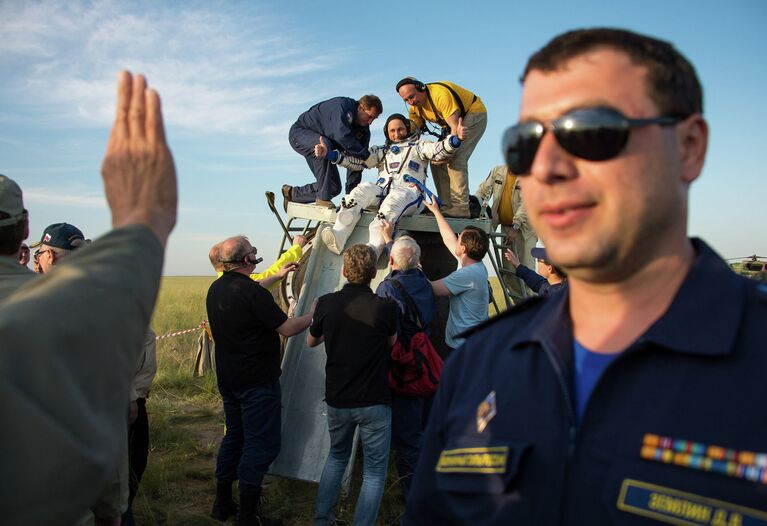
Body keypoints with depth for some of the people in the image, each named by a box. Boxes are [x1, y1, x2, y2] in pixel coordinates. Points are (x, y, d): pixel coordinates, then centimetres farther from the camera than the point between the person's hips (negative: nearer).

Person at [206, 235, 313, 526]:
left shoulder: (216, 289, 5)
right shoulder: (253, 293, -23)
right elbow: (287, 329, -19)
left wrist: (276, 276, 34)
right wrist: (315, 315, -3)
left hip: (228, 379, 9)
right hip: (257, 381, -9)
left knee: (234, 436, 20)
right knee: (261, 444, 1)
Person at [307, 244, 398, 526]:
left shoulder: (326, 303, -9)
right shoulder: (385, 307, -17)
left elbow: (311, 341, 11)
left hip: (336, 400, 4)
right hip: (373, 403, -4)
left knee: (336, 456, 28)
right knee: (374, 472, 11)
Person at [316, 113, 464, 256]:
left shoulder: (418, 146, 22)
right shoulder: (382, 151, 33)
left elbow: (439, 150, 2)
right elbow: (357, 161, 22)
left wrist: (455, 139, -20)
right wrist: (329, 154, 10)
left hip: (409, 192, -3)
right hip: (382, 191, 3)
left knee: (394, 198, -37)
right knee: (364, 189, -28)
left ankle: (374, 247, -55)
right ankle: (338, 236, -42)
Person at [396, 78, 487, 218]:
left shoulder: (440, 94, -32)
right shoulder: (414, 107, -6)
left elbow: (455, 127, -35)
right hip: (452, 121, 9)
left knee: (455, 158, -25)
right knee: (437, 162, -1)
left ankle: (460, 207, -28)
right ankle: (448, 206, 0)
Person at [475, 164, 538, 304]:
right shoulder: (497, 172, 1)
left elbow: (526, 203, -23)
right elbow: (482, 191, 6)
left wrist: (515, 227, -32)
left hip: (524, 227, -5)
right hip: (505, 226, 5)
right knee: (508, 268, 9)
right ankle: (519, 303, 21)